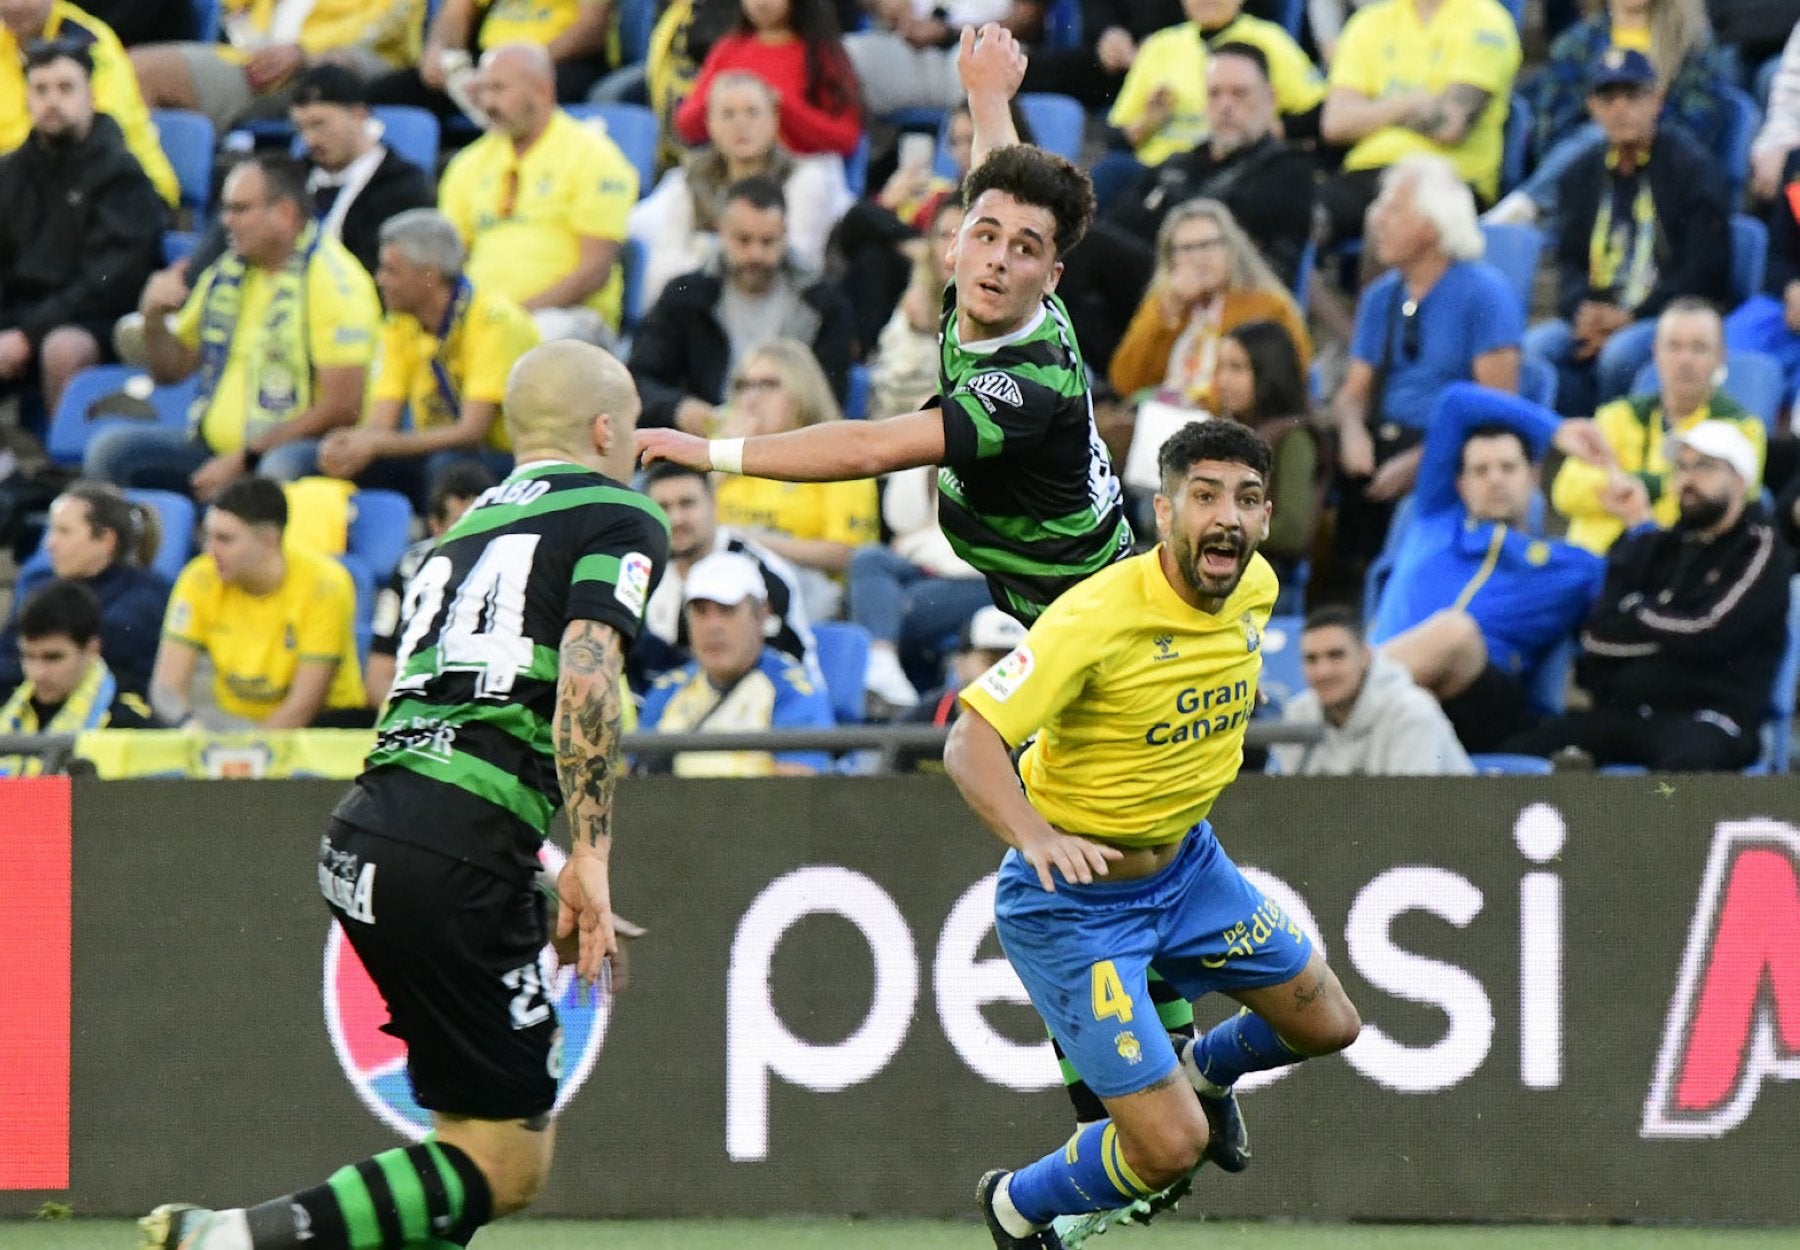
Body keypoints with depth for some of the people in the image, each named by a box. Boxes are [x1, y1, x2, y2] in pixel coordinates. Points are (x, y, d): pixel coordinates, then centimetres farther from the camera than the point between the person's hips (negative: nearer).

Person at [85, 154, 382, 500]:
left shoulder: (331, 279, -9)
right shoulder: (227, 273, 15)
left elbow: (342, 407, -16)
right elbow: (172, 368, 25)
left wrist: (245, 460, -18)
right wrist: (154, 318, 2)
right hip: (210, 448, 7)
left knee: (285, 467, -40)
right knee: (111, 448, -12)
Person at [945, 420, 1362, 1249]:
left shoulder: (1256, 588, -8)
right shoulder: (1098, 617, -30)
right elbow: (970, 745, -34)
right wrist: (1038, 836, -49)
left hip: (1187, 863, 7)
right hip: (1074, 899, -7)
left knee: (1327, 1025, 18)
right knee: (1171, 1146, -13)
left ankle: (1205, 1069, 50)